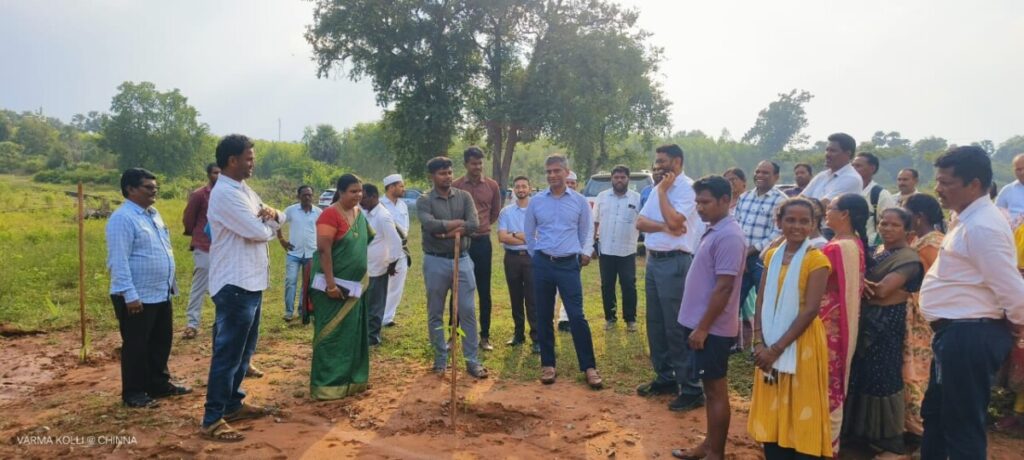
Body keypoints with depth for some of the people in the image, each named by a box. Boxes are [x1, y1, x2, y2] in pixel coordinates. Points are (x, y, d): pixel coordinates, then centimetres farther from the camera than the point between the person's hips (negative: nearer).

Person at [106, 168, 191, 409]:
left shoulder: (153, 214, 12)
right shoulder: (123, 218, -17)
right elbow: (119, 261, -22)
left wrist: (171, 283, 18)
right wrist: (130, 295, -25)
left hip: (161, 294, 9)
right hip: (137, 297, -9)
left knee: (161, 342, 17)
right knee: (136, 346, 3)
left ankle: (159, 384, 31)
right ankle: (133, 393, 15)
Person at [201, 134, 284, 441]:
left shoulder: (244, 190, 14)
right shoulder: (225, 193, -17)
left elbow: (281, 220, 16)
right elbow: (258, 232, -22)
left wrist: (272, 214, -8)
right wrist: (269, 224, 2)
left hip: (251, 282, 10)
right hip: (235, 285, -10)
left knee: (244, 350, 19)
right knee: (227, 354, -4)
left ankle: (233, 404, 31)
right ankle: (212, 420, 5)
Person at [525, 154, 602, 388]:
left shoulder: (580, 201, 1)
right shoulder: (536, 202, 3)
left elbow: (585, 233, 11)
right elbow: (529, 234, 12)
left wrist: (584, 253, 5)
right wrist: (538, 257, 10)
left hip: (569, 264, -1)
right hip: (542, 264, 2)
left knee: (577, 316, -5)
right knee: (544, 316, 7)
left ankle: (589, 367, 3)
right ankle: (547, 364, 19)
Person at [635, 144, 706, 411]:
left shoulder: (688, 188, -11)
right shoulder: (658, 189, 13)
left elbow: (673, 221, -24)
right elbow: (640, 222, 5)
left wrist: (663, 191, -12)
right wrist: (664, 227, -13)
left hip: (674, 262, -9)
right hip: (653, 260, 9)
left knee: (677, 327, -5)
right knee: (655, 324, 14)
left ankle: (691, 389, 3)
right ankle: (665, 378, 27)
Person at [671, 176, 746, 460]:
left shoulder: (729, 237, -19)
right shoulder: (713, 231, 11)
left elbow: (724, 288, -22)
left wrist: (702, 328, -20)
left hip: (712, 329, -9)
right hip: (702, 324, 9)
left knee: (716, 390, 2)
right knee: (710, 388, 17)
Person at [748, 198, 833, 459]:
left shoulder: (816, 259, -10)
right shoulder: (772, 256, 6)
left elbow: (810, 310, -16)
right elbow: (762, 302, 5)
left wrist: (777, 348, -18)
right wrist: (759, 342, -7)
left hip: (801, 344, -5)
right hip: (769, 345, 5)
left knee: (800, 413, 3)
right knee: (772, 413, 12)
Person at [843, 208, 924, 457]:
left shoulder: (908, 258, -12)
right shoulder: (876, 251, 13)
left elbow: (881, 290, -22)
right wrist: (862, 283, -18)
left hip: (887, 323, -8)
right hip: (867, 321, 8)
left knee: (883, 376, -1)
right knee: (863, 373, 11)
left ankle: (889, 436, 13)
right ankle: (867, 429, 25)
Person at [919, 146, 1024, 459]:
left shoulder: (981, 227, -22)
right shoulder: (969, 219, 11)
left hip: (968, 336, -10)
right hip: (957, 333, 10)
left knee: (962, 425, 3)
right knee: (935, 413, 23)